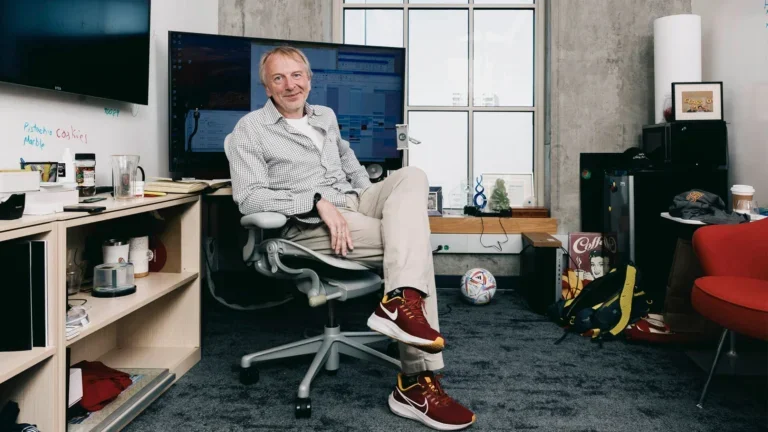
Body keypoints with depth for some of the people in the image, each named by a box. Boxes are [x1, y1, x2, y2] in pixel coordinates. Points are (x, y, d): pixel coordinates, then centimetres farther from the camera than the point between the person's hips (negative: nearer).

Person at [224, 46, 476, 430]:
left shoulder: (326, 116, 23)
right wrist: (318, 202, -23)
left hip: (354, 205, 7)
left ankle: (400, 300, -39)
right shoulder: (250, 130, 1)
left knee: (411, 176, -22)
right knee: (414, 239, -24)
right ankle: (417, 383, -27)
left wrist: (377, 201, 14)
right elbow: (249, 197, -12)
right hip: (310, 224, -7)